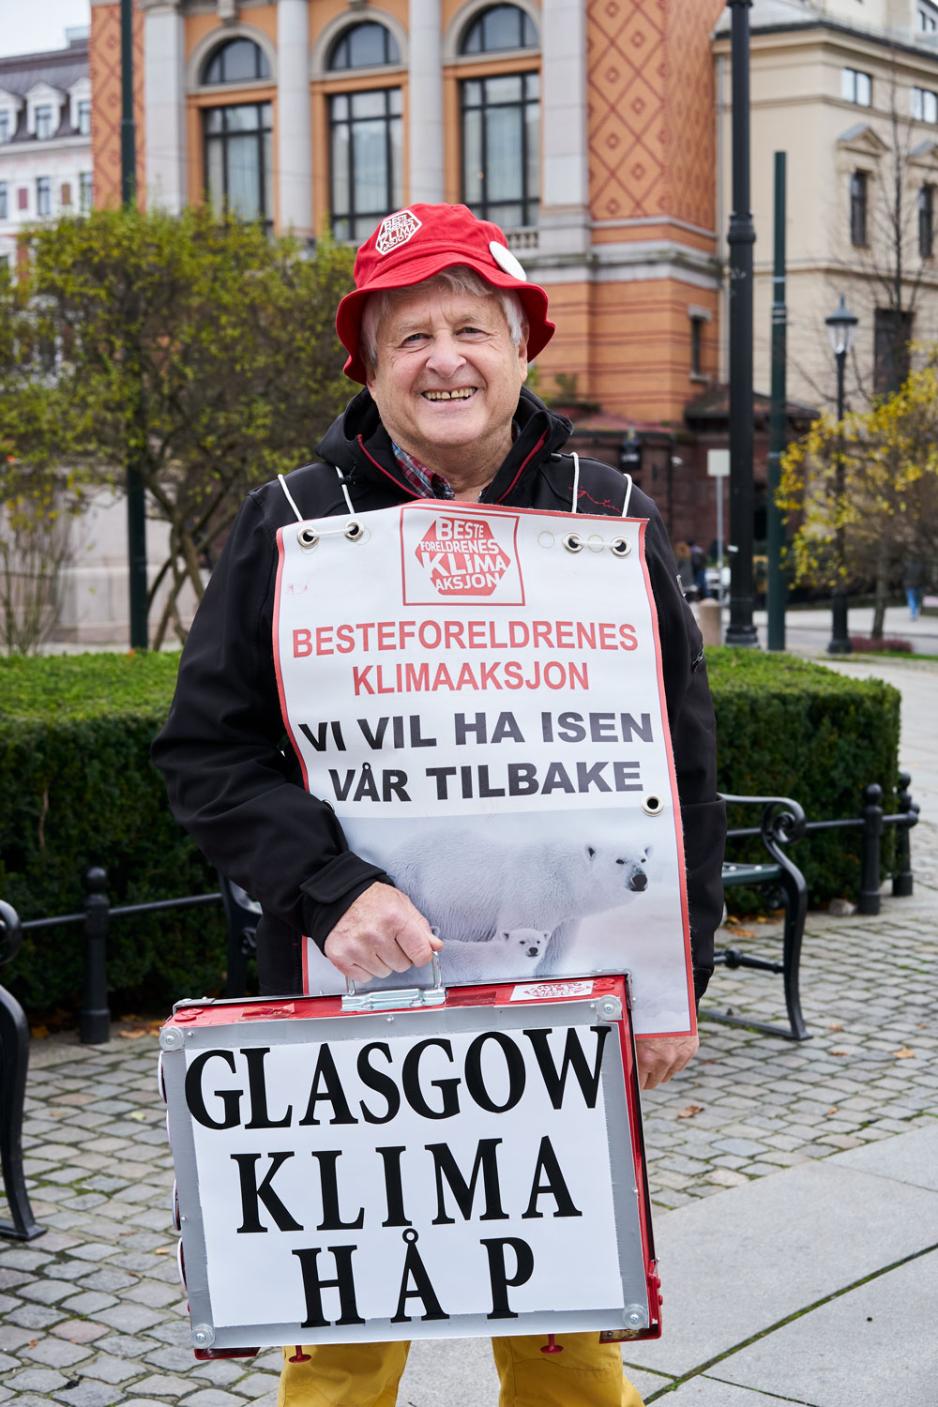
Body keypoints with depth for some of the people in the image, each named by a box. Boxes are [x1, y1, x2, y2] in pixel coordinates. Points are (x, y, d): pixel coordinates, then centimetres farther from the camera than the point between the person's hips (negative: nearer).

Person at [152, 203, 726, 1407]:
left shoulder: (610, 521, 4)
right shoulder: (291, 526, 0)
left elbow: (680, 764, 8)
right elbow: (206, 753, -3)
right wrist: (330, 889, -19)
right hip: (354, 993, -1)